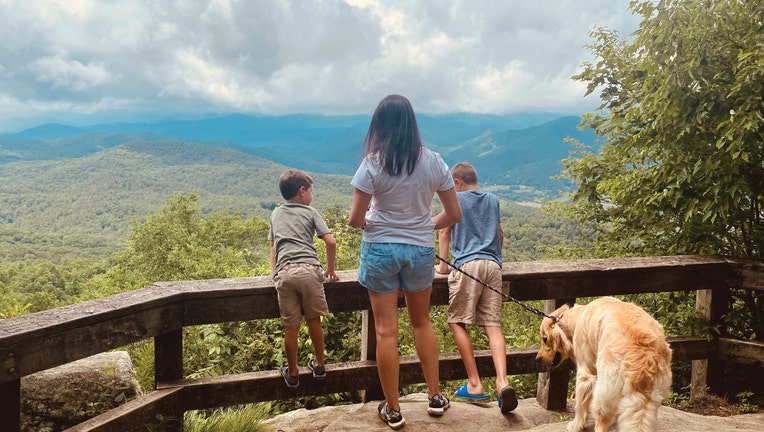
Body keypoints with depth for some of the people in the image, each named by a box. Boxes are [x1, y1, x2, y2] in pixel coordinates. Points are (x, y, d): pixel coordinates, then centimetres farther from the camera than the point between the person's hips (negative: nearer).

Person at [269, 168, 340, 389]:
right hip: (309, 269, -2)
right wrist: (330, 270, 17)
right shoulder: (310, 212, 14)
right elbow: (331, 242, 6)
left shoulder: (276, 214, 24)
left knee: (291, 327, 7)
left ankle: (292, 373, 22)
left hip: (284, 273, 2)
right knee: (314, 320, 13)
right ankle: (319, 364, 29)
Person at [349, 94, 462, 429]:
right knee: (422, 322, 22)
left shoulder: (373, 163, -12)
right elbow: (454, 215, 1)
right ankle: (435, 397, 29)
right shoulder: (433, 161, -3)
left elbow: (355, 220, -11)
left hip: (380, 250, -3)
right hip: (421, 250, 3)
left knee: (386, 330, 7)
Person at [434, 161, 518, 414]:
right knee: (493, 326, 0)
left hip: (467, 265, -5)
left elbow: (444, 233, 11)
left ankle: (475, 385, -1)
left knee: (457, 322, 3)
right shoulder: (493, 200, 23)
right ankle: (502, 382, -17)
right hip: (493, 265, 5)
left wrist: (442, 265, 18)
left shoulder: (456, 198, 10)